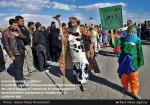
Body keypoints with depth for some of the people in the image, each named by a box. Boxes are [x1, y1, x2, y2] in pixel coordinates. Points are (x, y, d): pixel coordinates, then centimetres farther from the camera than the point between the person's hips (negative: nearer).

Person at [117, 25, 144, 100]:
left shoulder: (137, 41, -1)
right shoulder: (123, 40, 2)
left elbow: (140, 52, 2)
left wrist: (140, 63, 2)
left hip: (133, 62, -1)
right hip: (123, 62, 1)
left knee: (134, 78, 5)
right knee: (124, 76, 16)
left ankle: (134, 92, 20)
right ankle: (125, 87, 40)